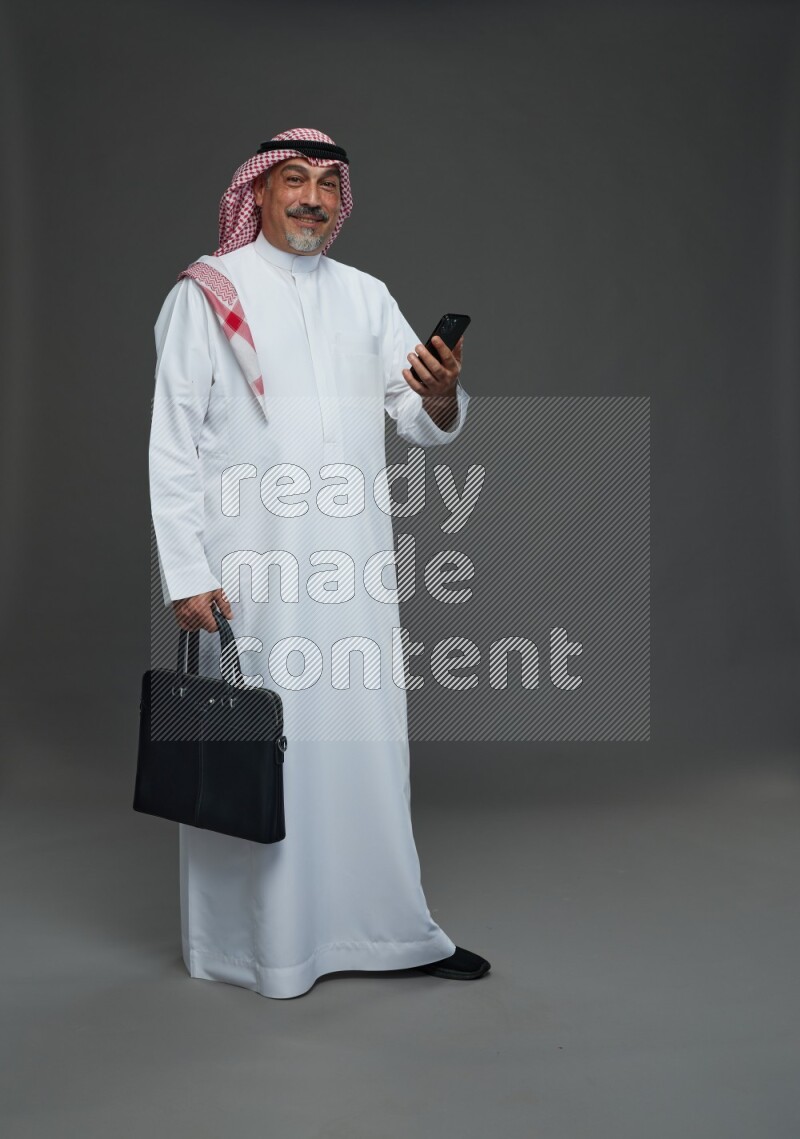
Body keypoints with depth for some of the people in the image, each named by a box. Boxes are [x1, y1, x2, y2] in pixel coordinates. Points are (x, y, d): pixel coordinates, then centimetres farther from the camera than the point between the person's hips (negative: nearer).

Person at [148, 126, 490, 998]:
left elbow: (428, 426, 8)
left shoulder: (367, 298, 13)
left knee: (366, 738, 9)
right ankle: (256, 939, 18)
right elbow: (172, 445, -4)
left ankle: (385, 927, 23)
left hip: (352, 566, 4)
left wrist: (442, 391, -16)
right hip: (250, 568, -4)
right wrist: (187, 575, -12)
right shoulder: (207, 295, 0)